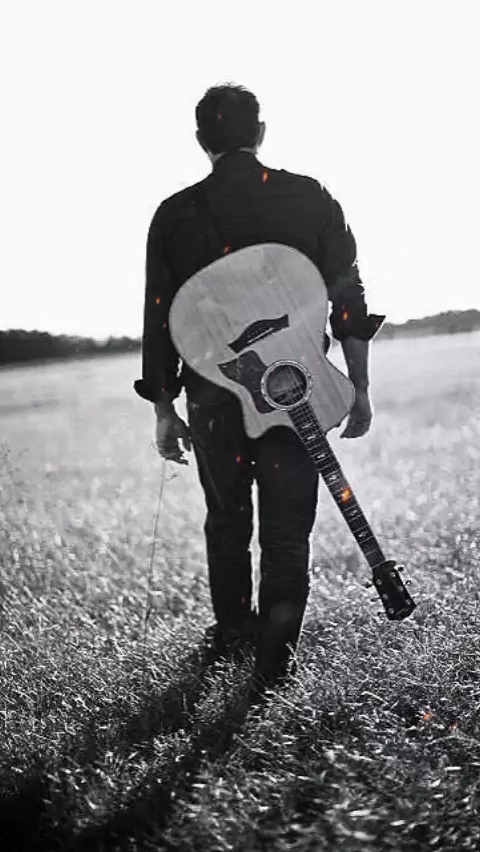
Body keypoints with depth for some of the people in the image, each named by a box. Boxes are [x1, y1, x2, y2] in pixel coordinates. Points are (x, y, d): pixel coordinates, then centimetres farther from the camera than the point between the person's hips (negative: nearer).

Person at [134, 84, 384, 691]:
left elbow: (159, 321, 2)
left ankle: (232, 630, 32)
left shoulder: (175, 214, 1)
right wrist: (359, 388, 4)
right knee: (287, 528, 6)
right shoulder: (312, 199, 0)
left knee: (226, 518, 20)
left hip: (213, 396, 2)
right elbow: (349, 297, -2)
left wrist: (164, 410, 9)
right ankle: (275, 657, 3)